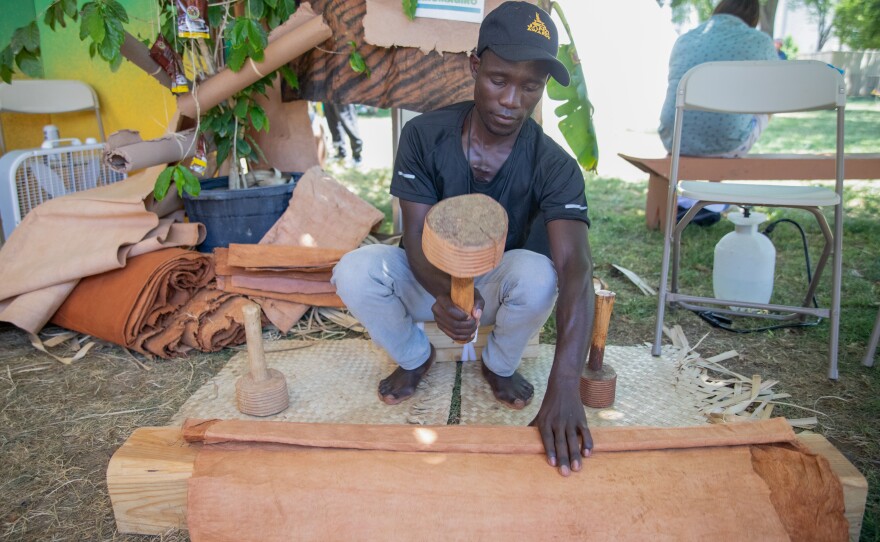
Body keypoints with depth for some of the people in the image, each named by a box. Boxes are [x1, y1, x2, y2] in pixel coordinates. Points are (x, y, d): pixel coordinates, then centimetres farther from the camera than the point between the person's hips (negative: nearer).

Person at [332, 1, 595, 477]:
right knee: (354, 272, -29)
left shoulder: (554, 167, -22)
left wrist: (564, 386, -51)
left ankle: (500, 365, 0)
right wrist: (445, 294, -47)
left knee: (538, 275, -35)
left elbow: (576, 267, -36)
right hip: (430, 282, 1)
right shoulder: (424, 135, -18)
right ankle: (414, 357, 4)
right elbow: (417, 239, -22)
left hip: (496, 284, 0)